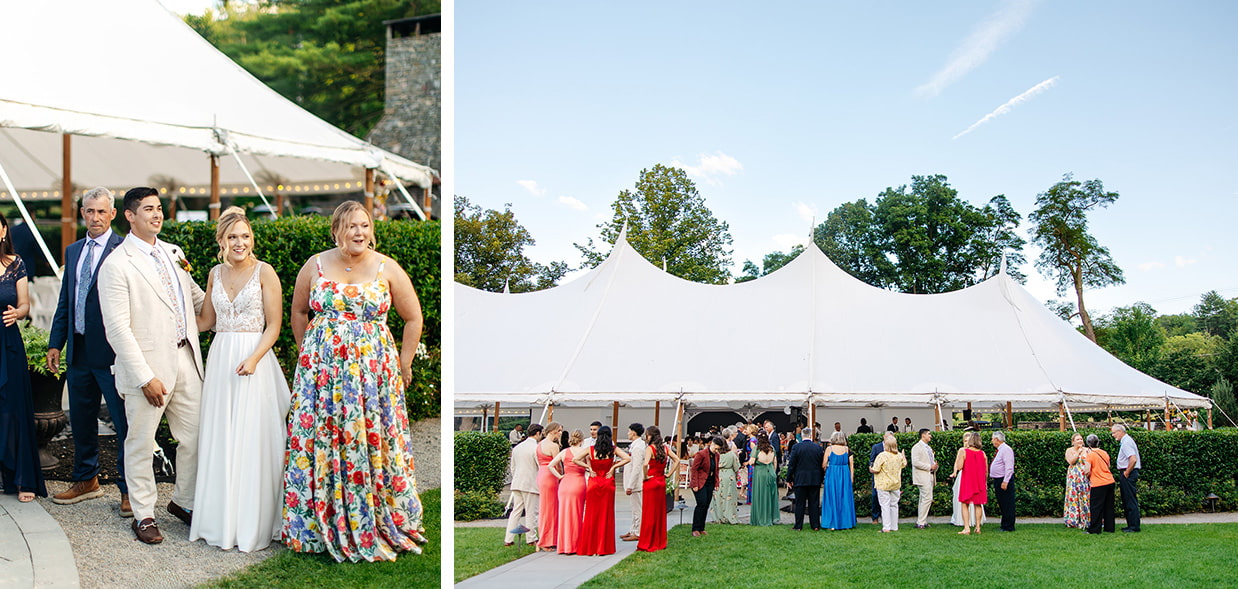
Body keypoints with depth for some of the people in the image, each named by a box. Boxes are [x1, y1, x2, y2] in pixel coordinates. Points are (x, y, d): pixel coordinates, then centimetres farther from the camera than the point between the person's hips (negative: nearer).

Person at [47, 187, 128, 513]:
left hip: (112, 352, -7)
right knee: (81, 421, 17)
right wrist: (55, 343, 13)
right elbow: (65, 302, 19)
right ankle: (86, 481, 33)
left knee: (125, 422, -1)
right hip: (79, 351, 7)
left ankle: (129, 489, 10)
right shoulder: (73, 251, 15)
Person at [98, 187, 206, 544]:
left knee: (194, 438, 11)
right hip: (148, 367, -6)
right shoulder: (117, 265, -10)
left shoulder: (173, 253, 11)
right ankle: (143, 515, 21)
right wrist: (146, 377, -18)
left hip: (186, 361, 6)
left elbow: (197, 298, 26)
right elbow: (117, 328, -15)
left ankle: (184, 502, 30)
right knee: (141, 444, 7)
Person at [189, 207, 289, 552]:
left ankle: (253, 524, 6)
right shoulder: (215, 274, 11)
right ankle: (221, 520, 18)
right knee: (219, 442, 8)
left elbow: (274, 325, -7)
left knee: (251, 441, -3)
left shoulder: (264, 272, -5)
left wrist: (254, 358, -19)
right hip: (219, 359, 5)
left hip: (253, 359, -5)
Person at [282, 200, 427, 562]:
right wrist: (310, 354, 14)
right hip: (322, 369, 2)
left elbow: (413, 318, 6)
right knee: (319, 442, 3)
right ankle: (322, 527, 15)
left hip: (374, 369, -1)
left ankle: (380, 526, 13)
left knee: (374, 443, -1)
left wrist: (404, 364, 6)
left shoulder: (387, 269, -2)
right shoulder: (315, 267, 3)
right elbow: (298, 312, 17)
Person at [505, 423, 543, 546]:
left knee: (516, 511, 10)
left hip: (517, 484, 7)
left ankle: (508, 539, 8)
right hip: (531, 484, -7)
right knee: (531, 512, 2)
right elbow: (542, 467, -10)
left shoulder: (517, 447, 11)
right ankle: (531, 539, 9)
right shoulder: (536, 448, -13)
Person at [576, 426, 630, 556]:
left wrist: (589, 468, -1)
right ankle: (603, 547, 7)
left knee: (592, 515, 7)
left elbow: (575, 459, -4)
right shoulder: (614, 449, -5)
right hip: (608, 483, -1)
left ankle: (589, 547, 9)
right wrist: (613, 467, -7)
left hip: (593, 483, 1)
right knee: (606, 515, 6)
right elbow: (628, 458, -15)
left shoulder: (590, 449, -2)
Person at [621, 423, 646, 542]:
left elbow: (636, 468, -23)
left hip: (636, 483, -11)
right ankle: (633, 531, 26)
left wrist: (630, 486, -23)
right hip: (633, 483, 11)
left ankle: (637, 534, 2)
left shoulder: (637, 447, -19)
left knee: (637, 509, -4)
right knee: (635, 508, 17)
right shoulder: (635, 445, 13)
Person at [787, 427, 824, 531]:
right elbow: (822, 465, 6)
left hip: (800, 480, -2)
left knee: (800, 503, 4)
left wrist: (789, 479, 2)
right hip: (815, 480, 2)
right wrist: (821, 479, 15)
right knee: (814, 503, 8)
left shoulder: (796, 447, -8)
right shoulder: (818, 447, 0)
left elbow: (791, 465, -6)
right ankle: (815, 525, 9)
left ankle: (798, 526, 6)